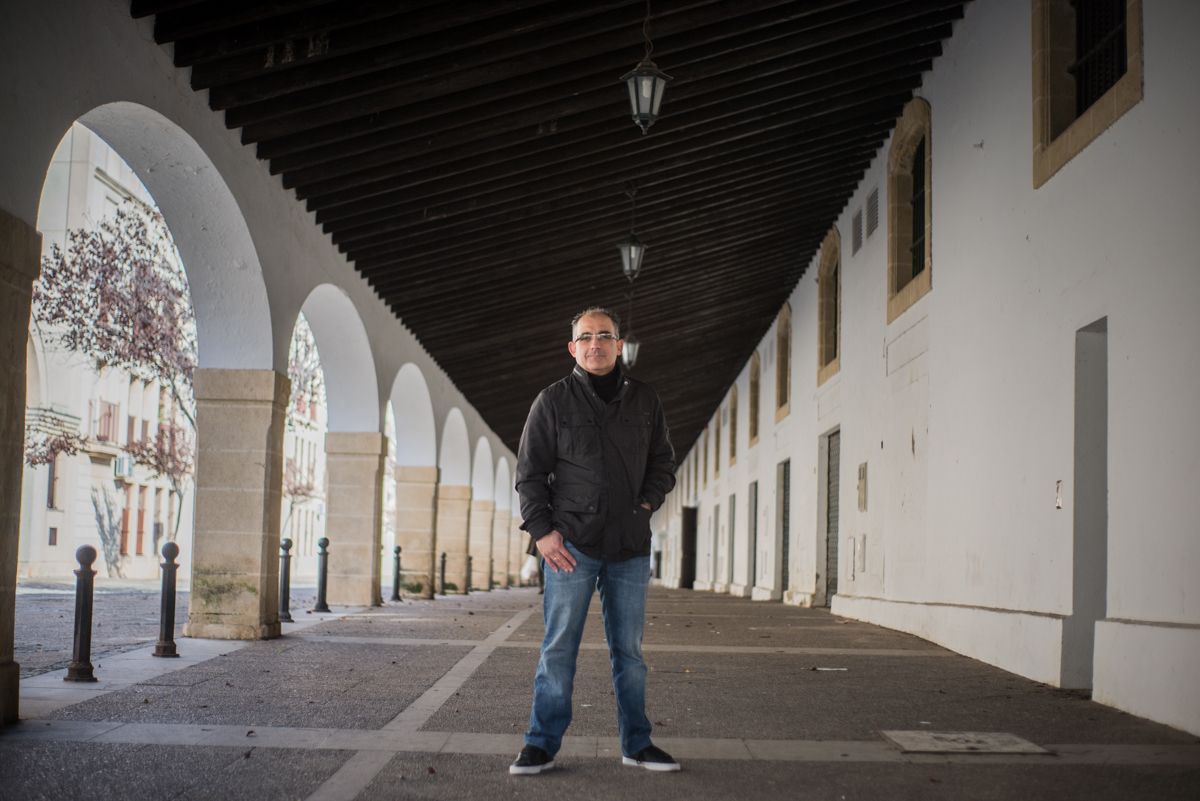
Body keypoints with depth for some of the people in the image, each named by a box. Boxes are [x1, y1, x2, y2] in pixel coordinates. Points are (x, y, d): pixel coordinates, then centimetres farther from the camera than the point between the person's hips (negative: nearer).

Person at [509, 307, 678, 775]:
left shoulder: (645, 401, 10)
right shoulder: (553, 401, 1)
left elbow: (663, 464, 18)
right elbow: (530, 472, 2)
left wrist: (647, 504, 1)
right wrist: (541, 530, -8)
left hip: (631, 547, 3)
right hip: (571, 544, -3)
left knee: (629, 649, 9)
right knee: (558, 648, -2)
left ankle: (636, 743, 18)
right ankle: (542, 744, 6)